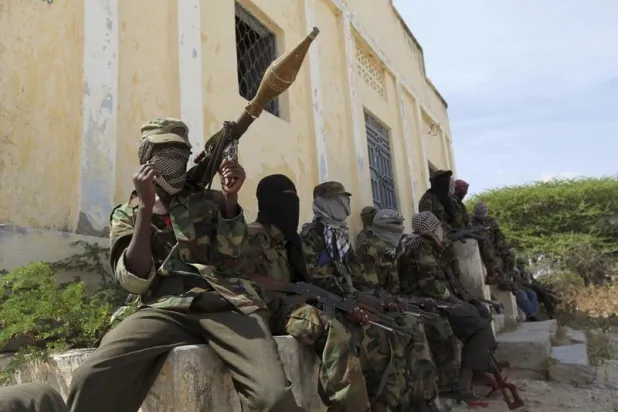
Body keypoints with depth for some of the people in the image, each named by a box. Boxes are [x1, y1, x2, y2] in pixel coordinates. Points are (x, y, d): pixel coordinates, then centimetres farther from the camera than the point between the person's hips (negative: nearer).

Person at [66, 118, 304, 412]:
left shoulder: (211, 201, 21)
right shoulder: (126, 214, 19)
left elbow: (229, 260, 6)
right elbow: (136, 282, 2)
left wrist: (230, 196, -4)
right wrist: (145, 206, -3)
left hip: (227, 303, 0)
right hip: (165, 308, 0)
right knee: (90, 381, -28)